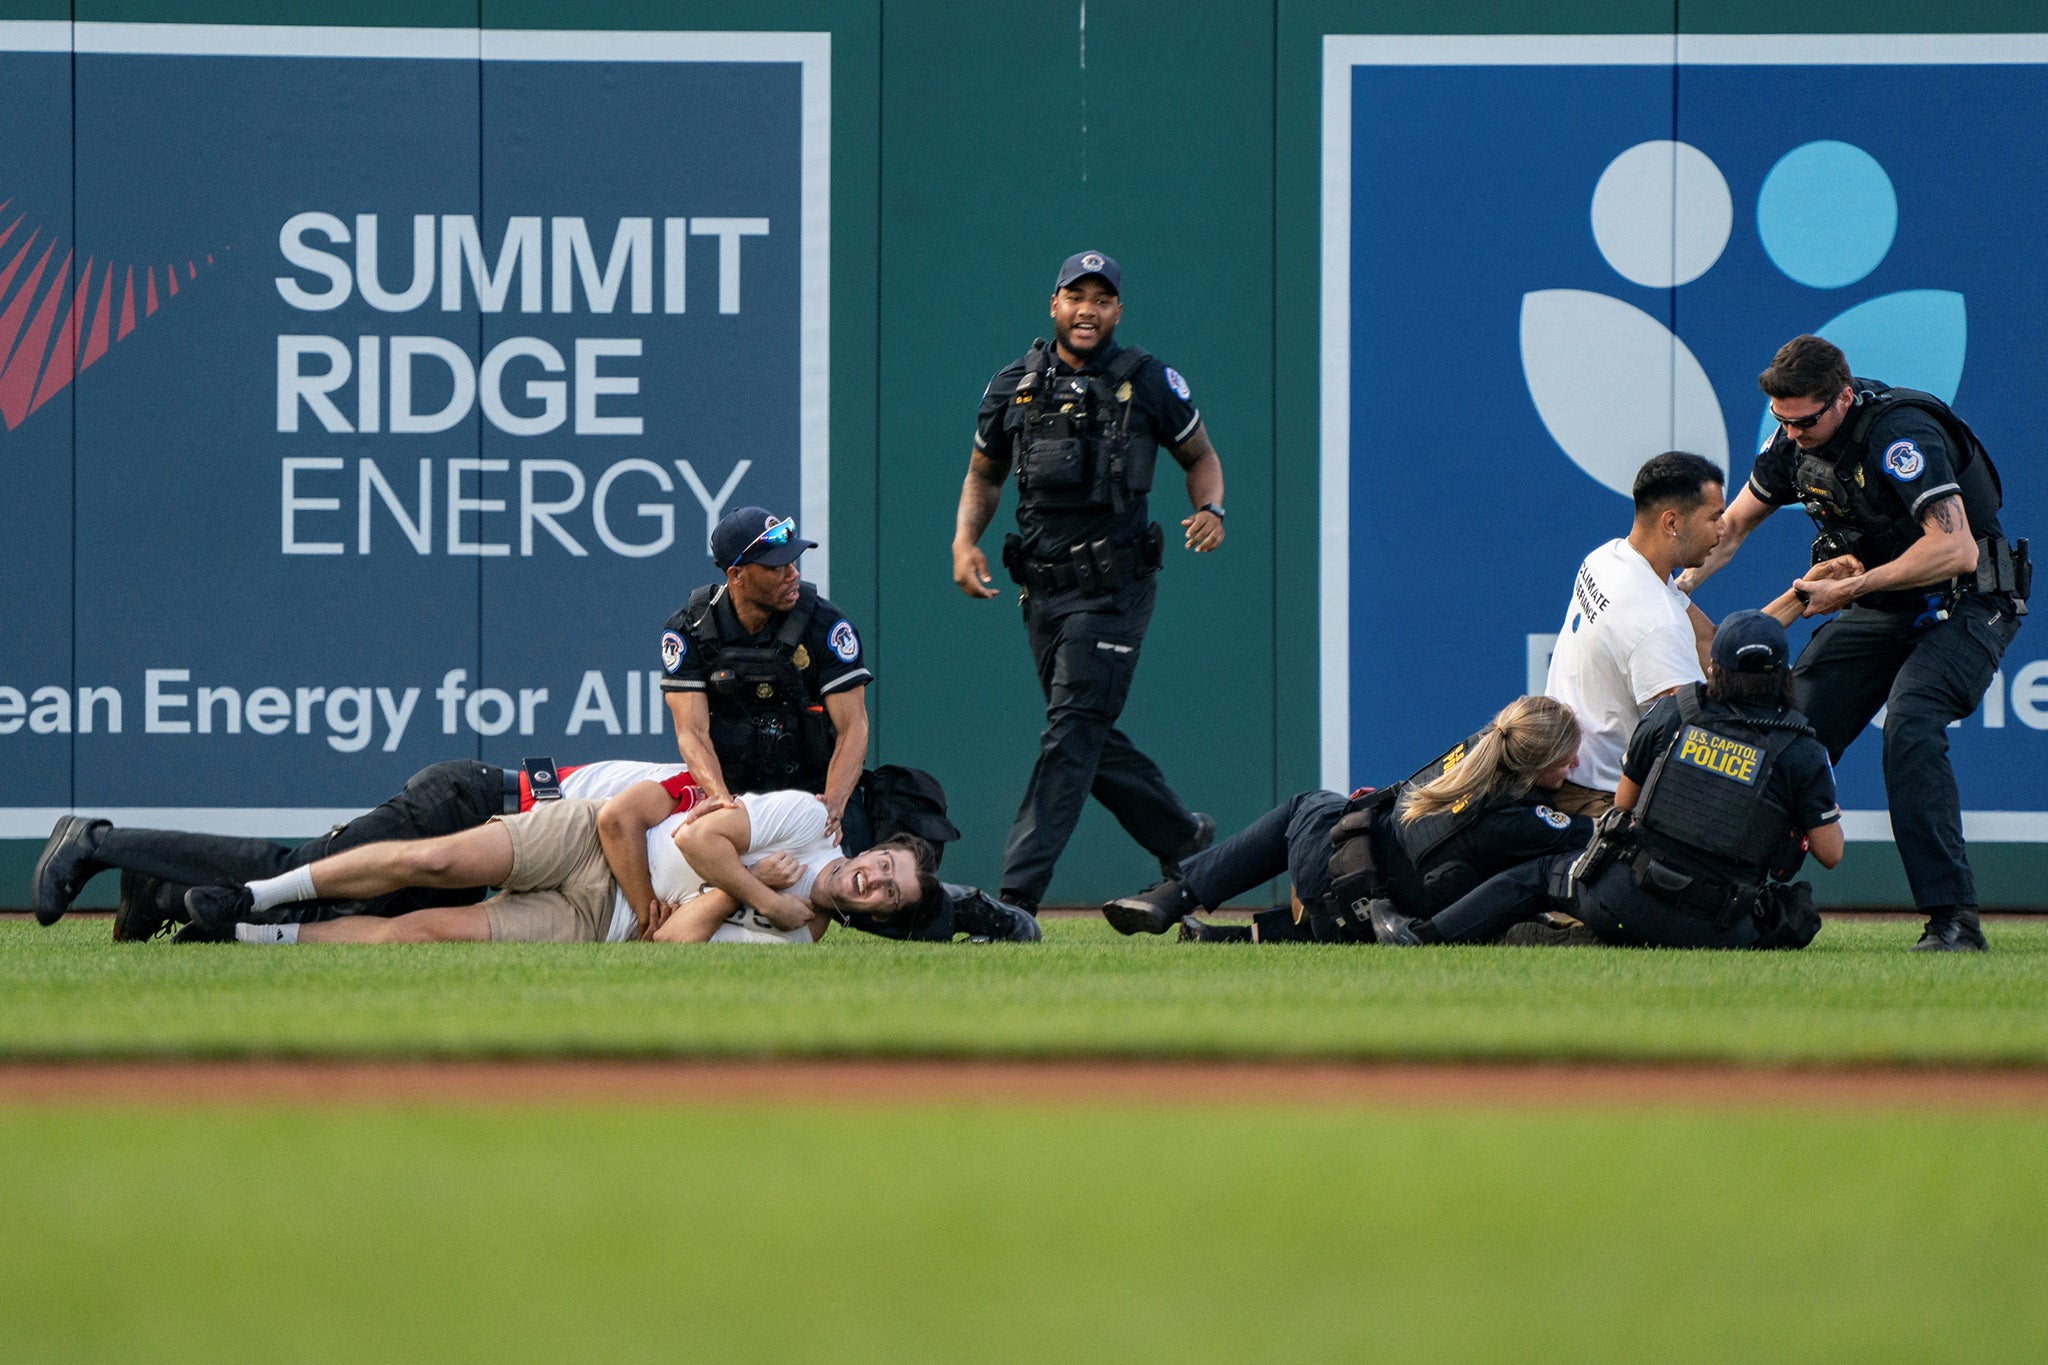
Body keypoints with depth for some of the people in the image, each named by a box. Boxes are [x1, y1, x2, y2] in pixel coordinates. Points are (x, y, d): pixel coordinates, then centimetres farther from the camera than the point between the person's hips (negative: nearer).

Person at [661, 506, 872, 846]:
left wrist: (832, 807, -29)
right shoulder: (689, 630, -5)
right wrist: (721, 798, -33)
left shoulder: (825, 624, -8)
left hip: (815, 789, -1)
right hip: (732, 788, 1)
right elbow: (692, 731, -12)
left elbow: (853, 727, -11)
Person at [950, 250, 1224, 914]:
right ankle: (1182, 839, 31)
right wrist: (964, 540, 2)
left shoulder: (1149, 383, 0)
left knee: (1074, 729, -13)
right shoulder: (1014, 386, 9)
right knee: (1088, 738, 10)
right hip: (1044, 586, 5)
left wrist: (1210, 509, -10)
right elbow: (984, 474, 20)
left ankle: (1018, 891, -19)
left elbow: (1201, 457, 11)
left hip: (1114, 587, -5)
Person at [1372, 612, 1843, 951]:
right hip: (1716, 932, -2)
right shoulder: (1802, 752, -2)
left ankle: (1426, 934, 24)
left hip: (1626, 900, 2)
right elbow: (1831, 853, 3)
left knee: (1546, 872, 24)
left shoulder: (1670, 715, 3)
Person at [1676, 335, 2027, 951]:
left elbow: (1954, 549, -34)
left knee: (1909, 727, -29)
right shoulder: (1796, 440, -3)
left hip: (1965, 605, -8)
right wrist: (1680, 583, -6)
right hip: (1880, 606, 8)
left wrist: (1850, 589, -28)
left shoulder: (1900, 433, -27)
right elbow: (1732, 524, 11)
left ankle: (1953, 918, -28)